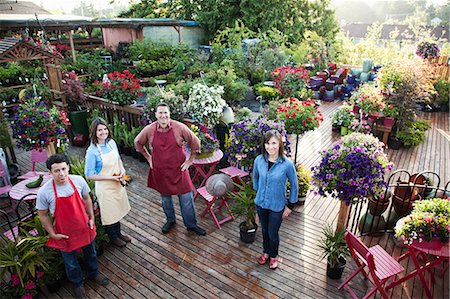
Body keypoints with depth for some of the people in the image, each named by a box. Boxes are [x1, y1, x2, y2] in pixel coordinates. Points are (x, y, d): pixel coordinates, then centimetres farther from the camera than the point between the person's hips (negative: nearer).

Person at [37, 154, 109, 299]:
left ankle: (94, 273, 55)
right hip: (65, 234, -2)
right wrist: (53, 234, -7)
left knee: (91, 253, 26)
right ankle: (77, 283, 49)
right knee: (71, 262, 21)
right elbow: (43, 215, -9)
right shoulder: (44, 192, -23)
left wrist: (91, 218, 0)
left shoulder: (78, 180, -18)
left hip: (84, 227, 2)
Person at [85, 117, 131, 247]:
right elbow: (89, 175, -18)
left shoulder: (111, 142, -3)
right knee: (109, 212, 13)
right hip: (105, 187, -6)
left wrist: (122, 169, -5)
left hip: (117, 183, 6)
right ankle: (113, 238, 37)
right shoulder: (92, 151, -22)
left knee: (118, 210, 22)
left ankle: (118, 233, 44)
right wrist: (110, 177, -21)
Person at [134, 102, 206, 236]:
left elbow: (195, 142, -4)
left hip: (179, 169, -2)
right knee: (165, 197, 18)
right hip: (160, 170, 2)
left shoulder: (179, 127, -14)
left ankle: (191, 225, 23)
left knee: (186, 198, 4)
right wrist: (148, 158, 8)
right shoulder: (149, 130, -8)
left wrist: (190, 160, -2)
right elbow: (138, 143, 11)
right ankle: (170, 220, 42)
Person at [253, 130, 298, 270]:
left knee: (273, 234, 13)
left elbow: (294, 185, -8)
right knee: (264, 230, 23)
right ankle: (266, 251, 49)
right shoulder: (259, 160, -12)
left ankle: (273, 255, 42)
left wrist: (290, 206, -4)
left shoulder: (287, 164, -21)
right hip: (260, 203, 3)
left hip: (277, 206, -3)